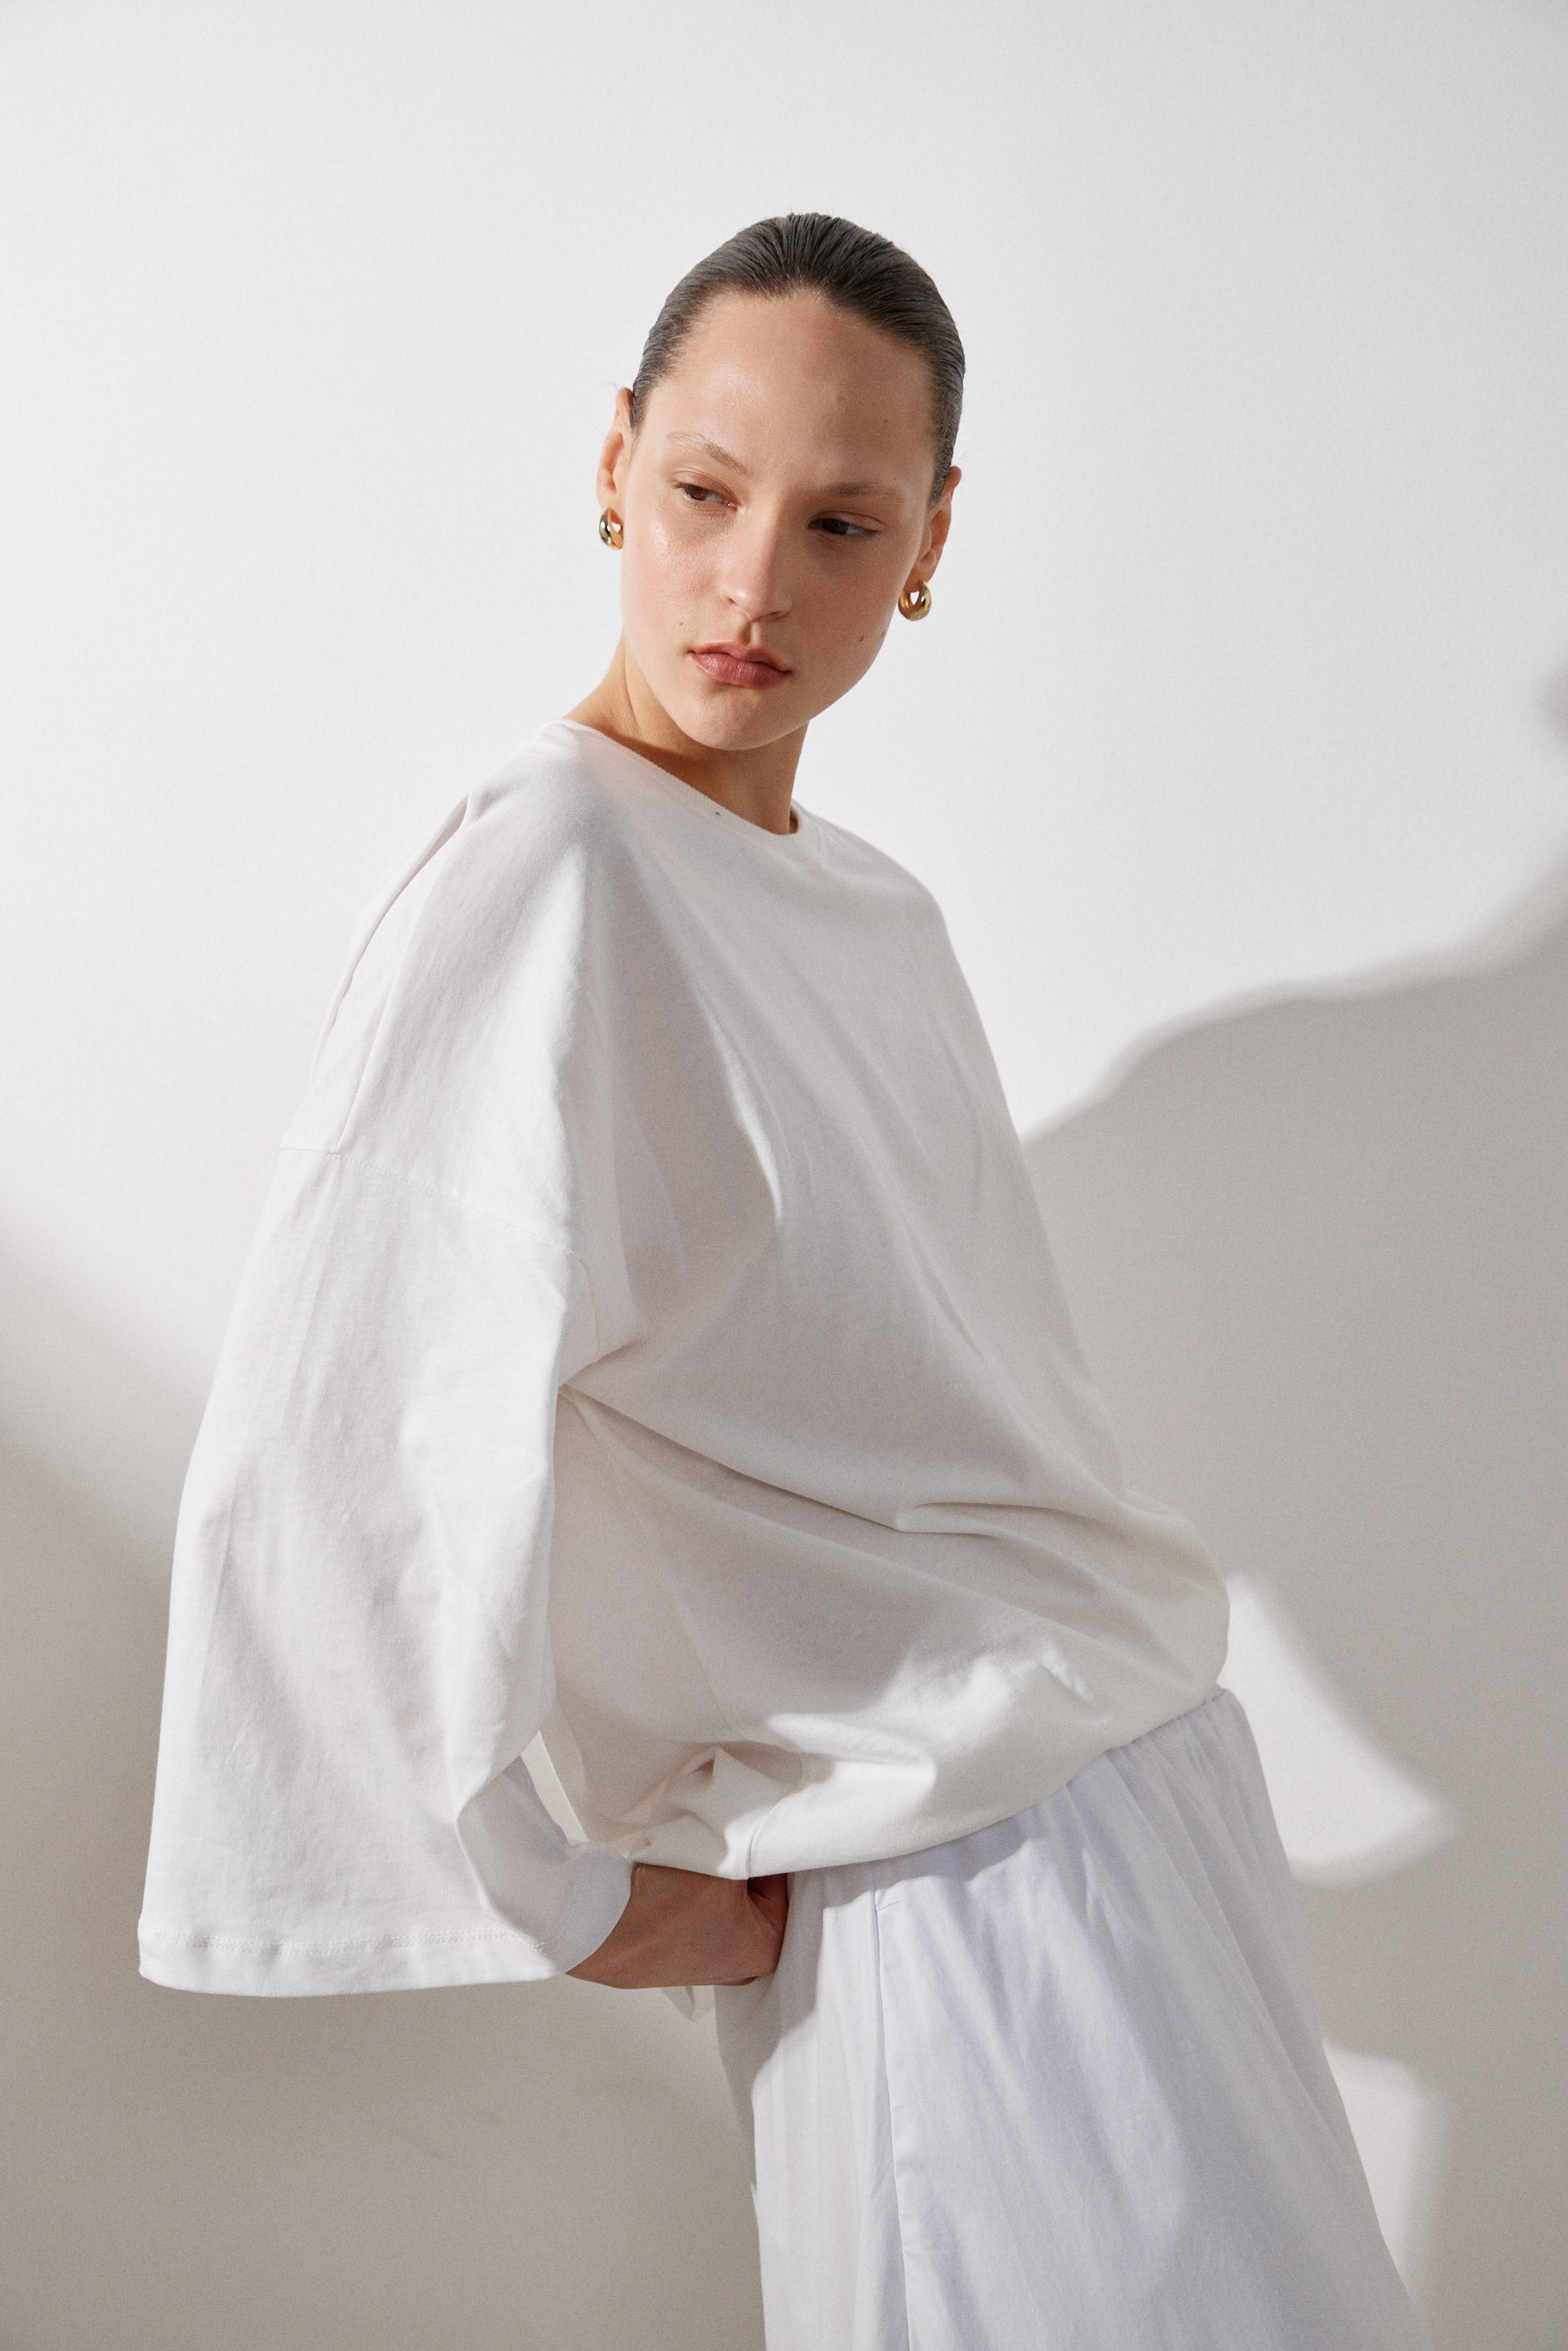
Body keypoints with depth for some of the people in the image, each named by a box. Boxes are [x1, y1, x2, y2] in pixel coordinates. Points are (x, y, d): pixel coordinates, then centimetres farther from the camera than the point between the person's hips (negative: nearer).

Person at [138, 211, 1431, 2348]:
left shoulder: (871, 907, 7)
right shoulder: (541, 886, -21)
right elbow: (330, 1488, -29)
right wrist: (562, 1902, -17)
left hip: (1151, 1774, 9)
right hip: (956, 1884, -8)